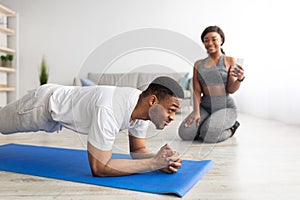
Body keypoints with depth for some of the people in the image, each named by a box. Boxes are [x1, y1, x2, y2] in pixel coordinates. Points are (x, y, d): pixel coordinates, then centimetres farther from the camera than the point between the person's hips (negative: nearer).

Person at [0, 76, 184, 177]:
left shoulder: (143, 105, -20)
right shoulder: (109, 110, -46)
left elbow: (138, 150, -9)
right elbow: (99, 168, -41)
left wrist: (160, 160, -29)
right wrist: (154, 163, -43)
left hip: (59, 110, 7)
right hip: (43, 104, -7)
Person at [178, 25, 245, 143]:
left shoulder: (230, 61, 0)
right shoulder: (199, 64, 8)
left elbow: (231, 89, -6)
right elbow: (197, 90, 1)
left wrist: (240, 79, -28)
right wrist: (196, 111, -15)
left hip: (225, 107, -3)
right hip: (205, 107, 3)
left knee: (209, 135, -29)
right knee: (185, 133, -22)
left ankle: (229, 130, 6)